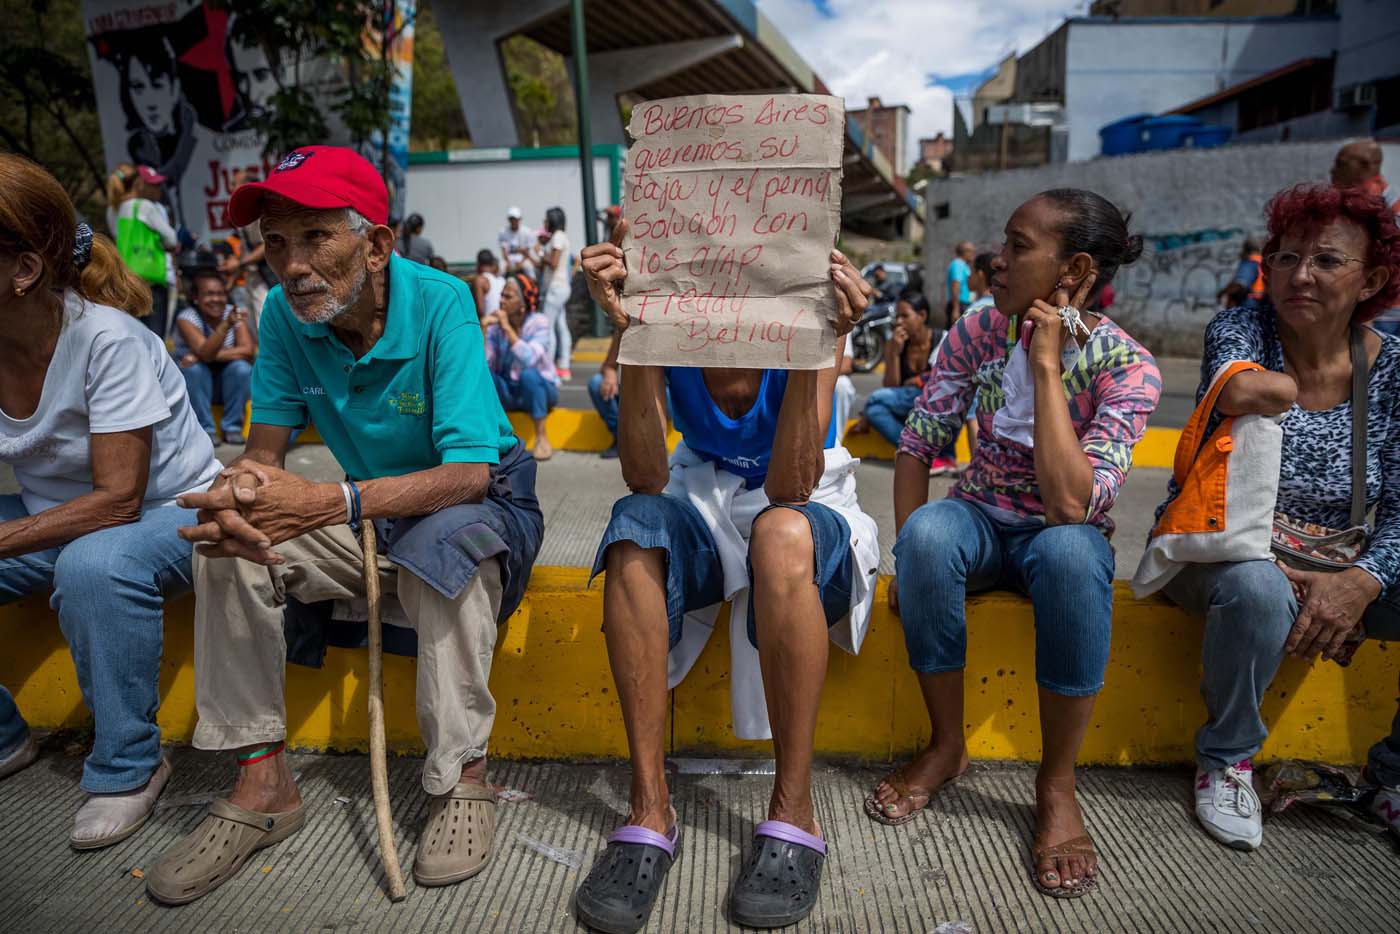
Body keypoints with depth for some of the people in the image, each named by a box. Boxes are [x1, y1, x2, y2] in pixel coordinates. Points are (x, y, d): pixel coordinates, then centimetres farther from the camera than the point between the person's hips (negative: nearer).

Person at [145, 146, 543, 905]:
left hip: (475, 501, -5)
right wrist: (239, 490, -31)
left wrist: (333, 503, -42)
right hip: (365, 513, 5)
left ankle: (463, 777, -18)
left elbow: (470, 472, -31)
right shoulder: (285, 313, -8)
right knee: (227, 540, -14)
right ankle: (262, 780, -4)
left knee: (442, 543, -37)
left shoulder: (439, 303, -24)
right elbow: (264, 448, -6)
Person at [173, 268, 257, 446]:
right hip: (195, 383, -2)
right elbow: (205, 353, -34)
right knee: (195, 368, -31)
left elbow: (248, 351, -21)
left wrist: (212, 355, -29)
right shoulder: (186, 318, -17)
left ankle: (232, 428, -13)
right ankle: (204, 429, -17)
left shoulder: (234, 313, -10)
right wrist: (226, 325, -48)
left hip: (226, 384, 2)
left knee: (241, 367, -26)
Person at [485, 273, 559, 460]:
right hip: (507, 394, 3)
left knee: (528, 373, -35)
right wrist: (482, 330, -23)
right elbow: (482, 363, -15)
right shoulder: (495, 324, -4)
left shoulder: (539, 322, -14)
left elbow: (530, 359, -32)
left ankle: (542, 436, -22)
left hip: (539, 389, -3)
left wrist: (508, 328, -28)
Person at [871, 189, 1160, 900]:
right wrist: (913, 553, -17)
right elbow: (917, 443, -6)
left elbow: (1070, 503, -30)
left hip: (1062, 538, -2)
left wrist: (1046, 364, -27)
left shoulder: (1127, 366, -16)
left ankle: (1057, 783, -18)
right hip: (982, 520, 3)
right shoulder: (979, 331, -6)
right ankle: (947, 746, -11)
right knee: (928, 532, -32)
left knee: (1071, 548, -38)